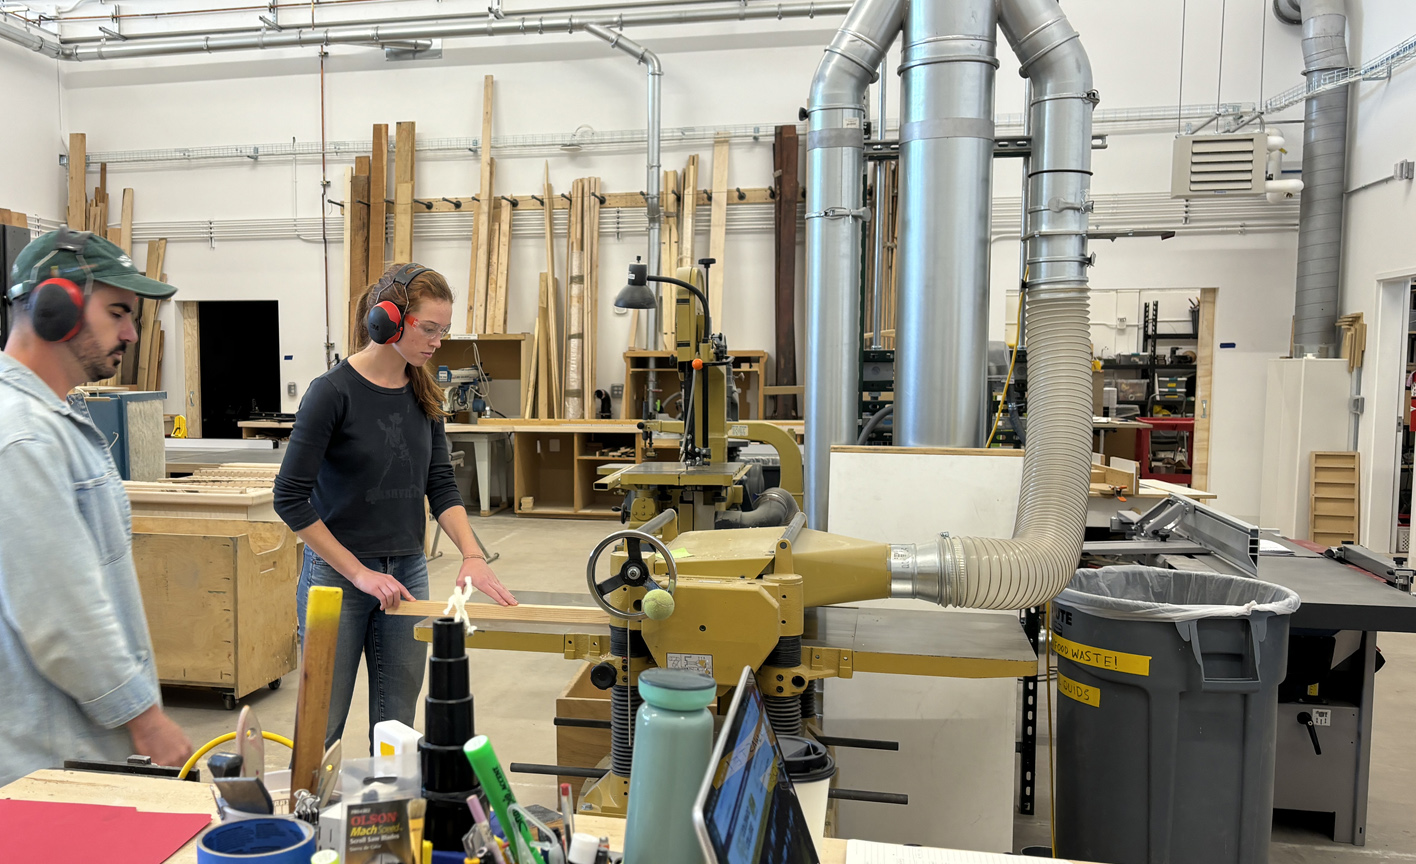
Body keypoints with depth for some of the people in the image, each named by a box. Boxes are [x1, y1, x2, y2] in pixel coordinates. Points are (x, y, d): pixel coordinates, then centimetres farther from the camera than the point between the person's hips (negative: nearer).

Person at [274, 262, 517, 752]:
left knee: (397, 724, 13)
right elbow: (291, 498, -15)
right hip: (337, 574, -5)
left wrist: (472, 555, -11)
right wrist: (359, 572, -16)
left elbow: (440, 485, 4)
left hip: (407, 573, 5)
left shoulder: (423, 394, 3)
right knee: (323, 725, 8)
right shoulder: (334, 391, -16)